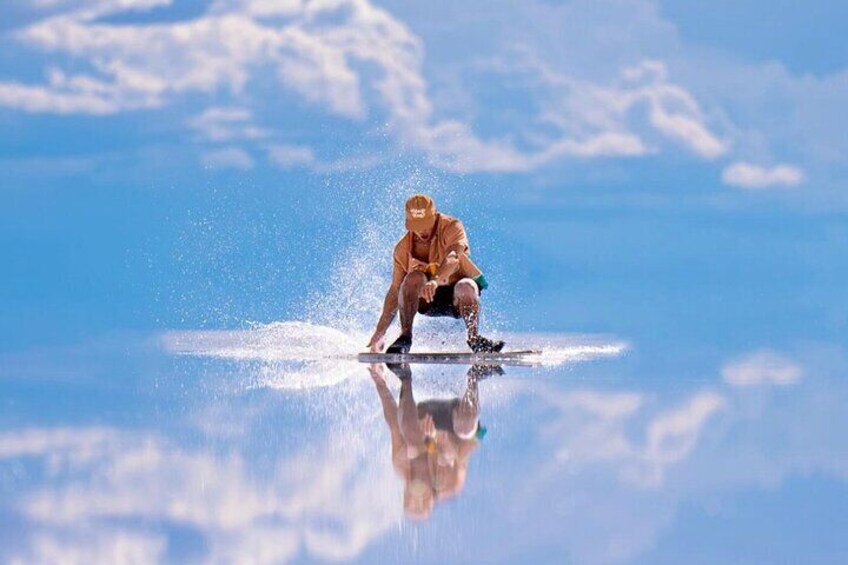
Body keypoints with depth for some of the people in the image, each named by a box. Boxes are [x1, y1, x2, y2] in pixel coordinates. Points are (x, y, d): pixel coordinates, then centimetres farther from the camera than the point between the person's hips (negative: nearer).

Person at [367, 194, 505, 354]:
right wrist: (380, 332, -6)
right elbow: (395, 290, -2)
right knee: (414, 277, -29)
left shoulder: (452, 227, -14)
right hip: (426, 301, 2)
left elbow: (453, 258, -34)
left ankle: (474, 337, -22)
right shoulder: (403, 248, -5)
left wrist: (436, 281, -55)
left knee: (467, 286, -36)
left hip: (457, 299, -2)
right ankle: (405, 337, -28)